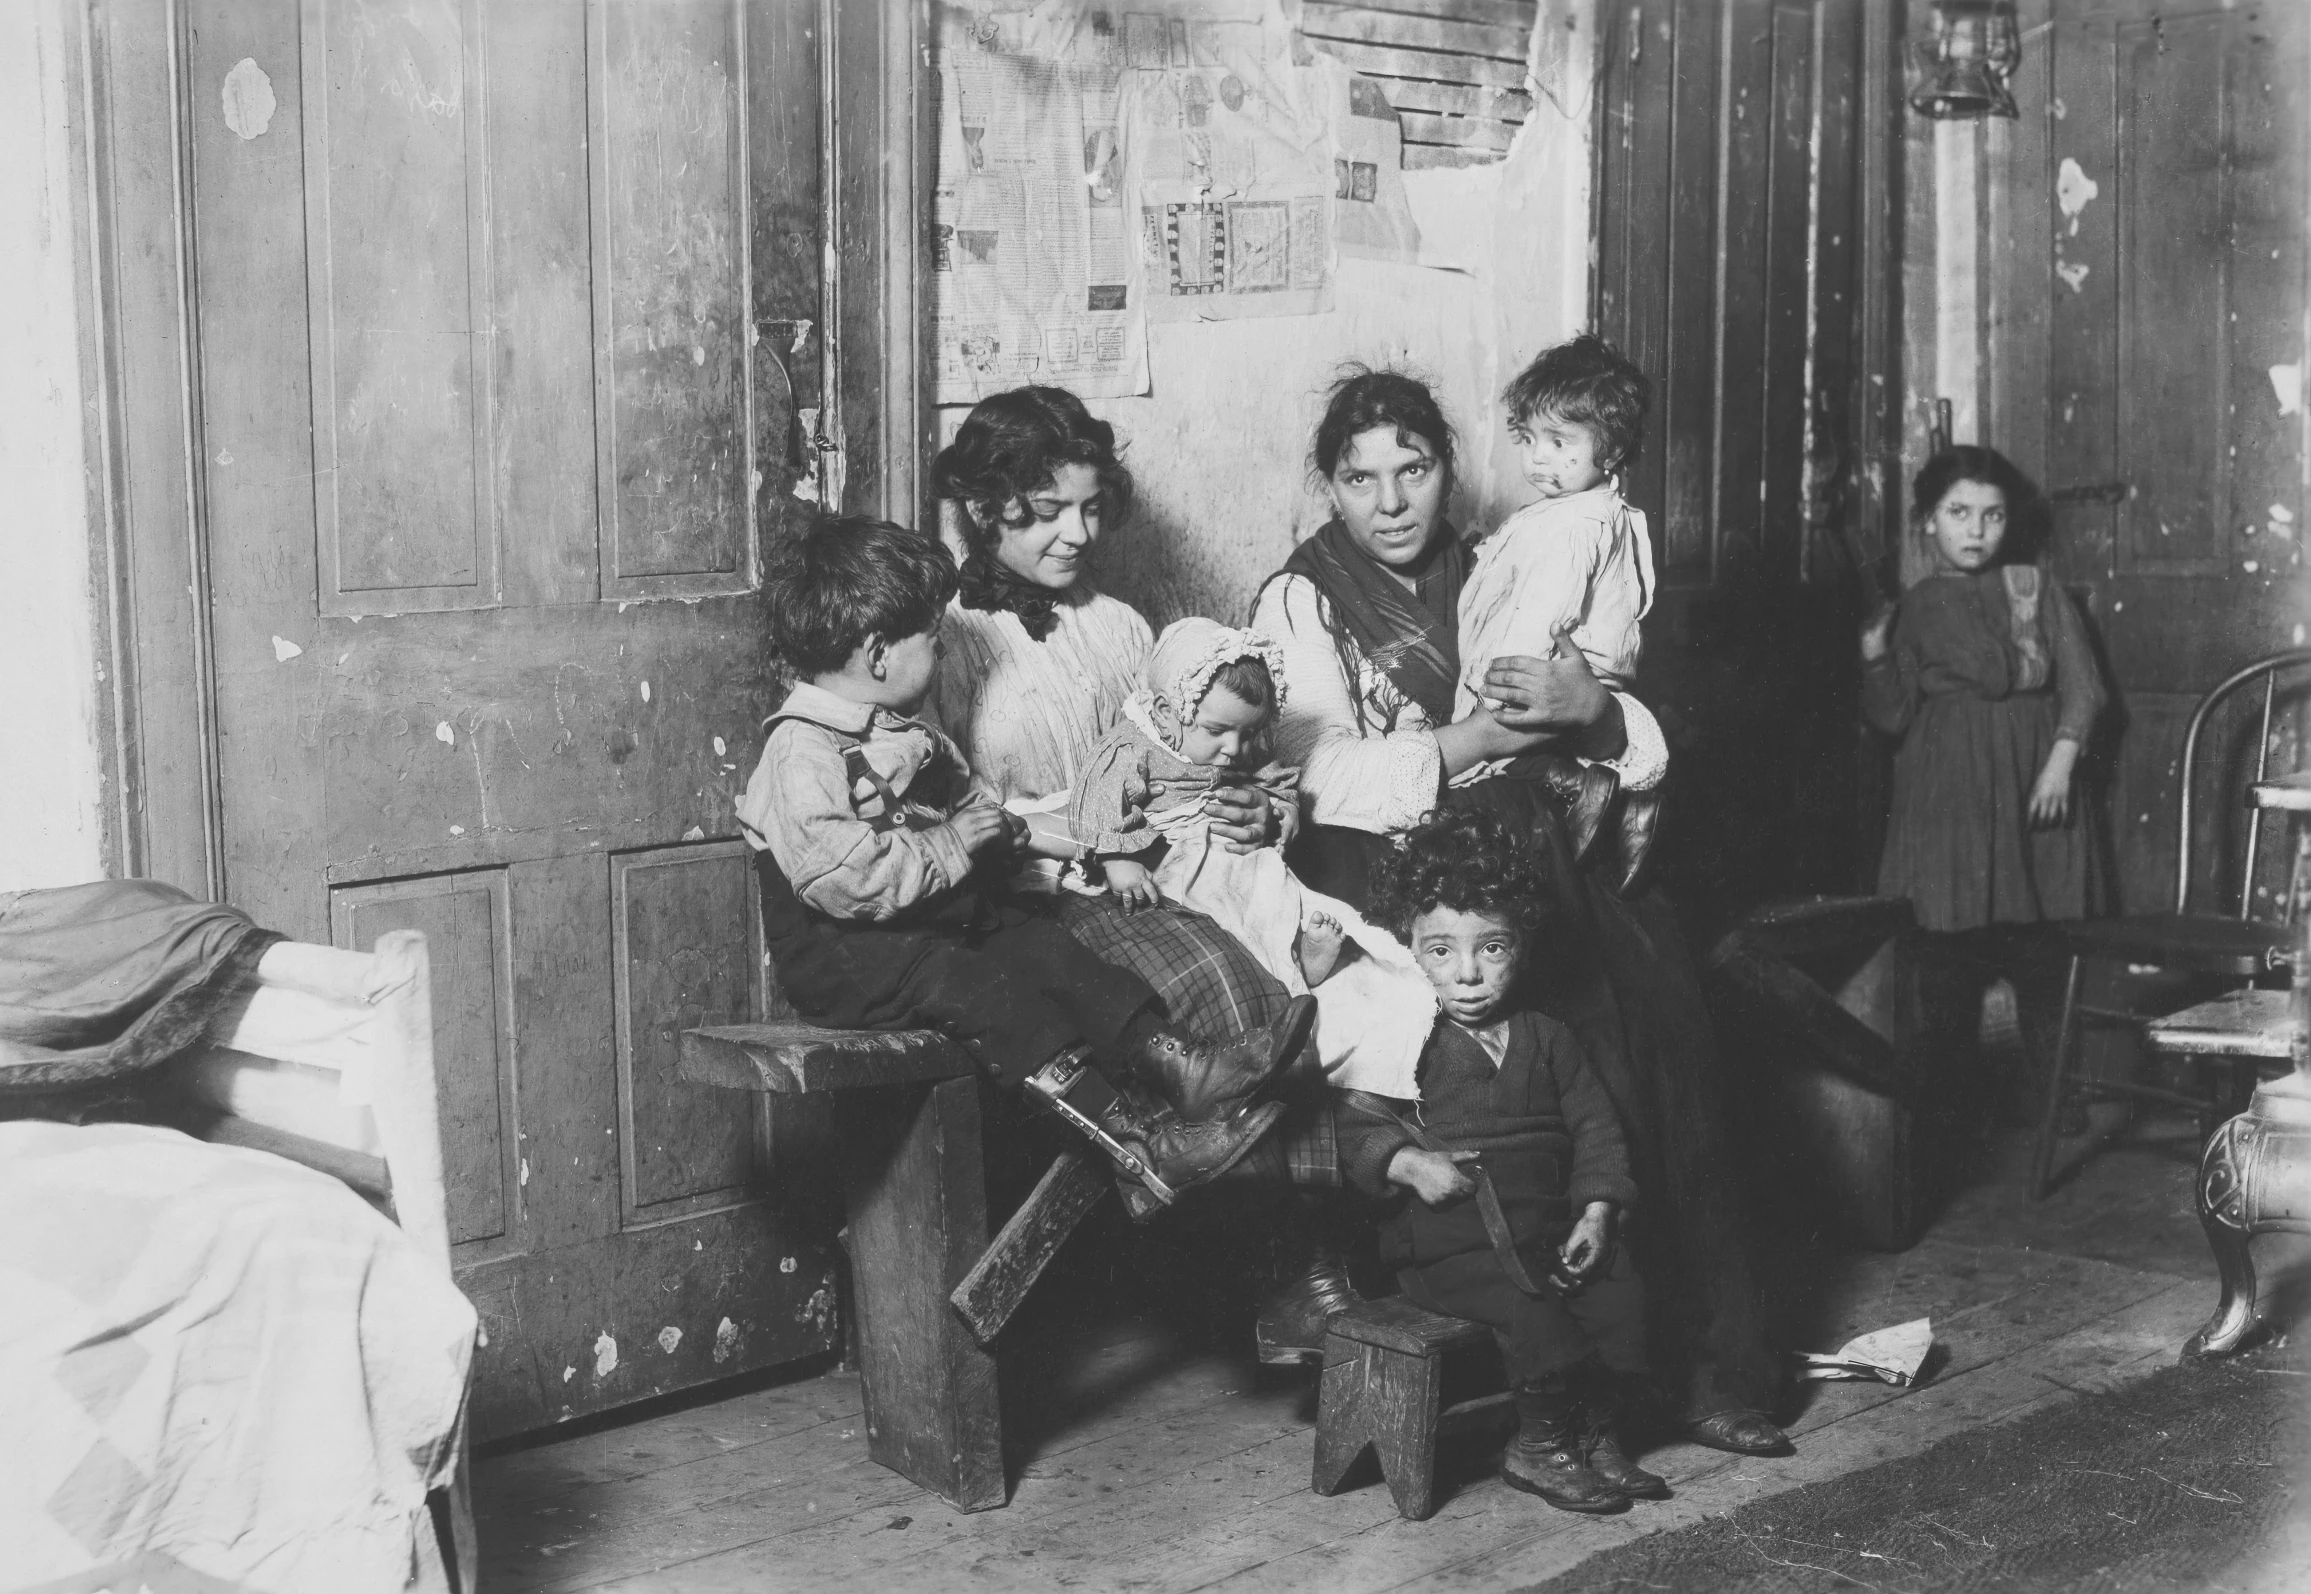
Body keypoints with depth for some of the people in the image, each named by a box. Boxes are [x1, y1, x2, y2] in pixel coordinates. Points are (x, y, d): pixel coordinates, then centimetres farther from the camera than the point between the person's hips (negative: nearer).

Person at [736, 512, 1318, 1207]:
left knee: (1043, 947, -11)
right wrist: (951, 847, -18)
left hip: (936, 920, 10)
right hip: (840, 956, -10)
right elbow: (843, 879, -29)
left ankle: (1180, 1068, -23)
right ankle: (1138, 1142, -36)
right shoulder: (802, 754, -19)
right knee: (981, 987, -28)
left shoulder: (905, 734, 15)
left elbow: (971, 808, 26)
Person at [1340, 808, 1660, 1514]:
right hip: (1448, 1246, -5)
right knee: (1531, 1309, -28)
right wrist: (1409, 1163, -24)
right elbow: (1354, 1129, -6)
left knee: (1619, 1292, -15)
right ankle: (1541, 1448, -9)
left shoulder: (1547, 1039, 11)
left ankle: (1599, 1436, 0)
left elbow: (1594, 1127, 14)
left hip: (1548, 1229, 5)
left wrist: (1595, 1215, 2)